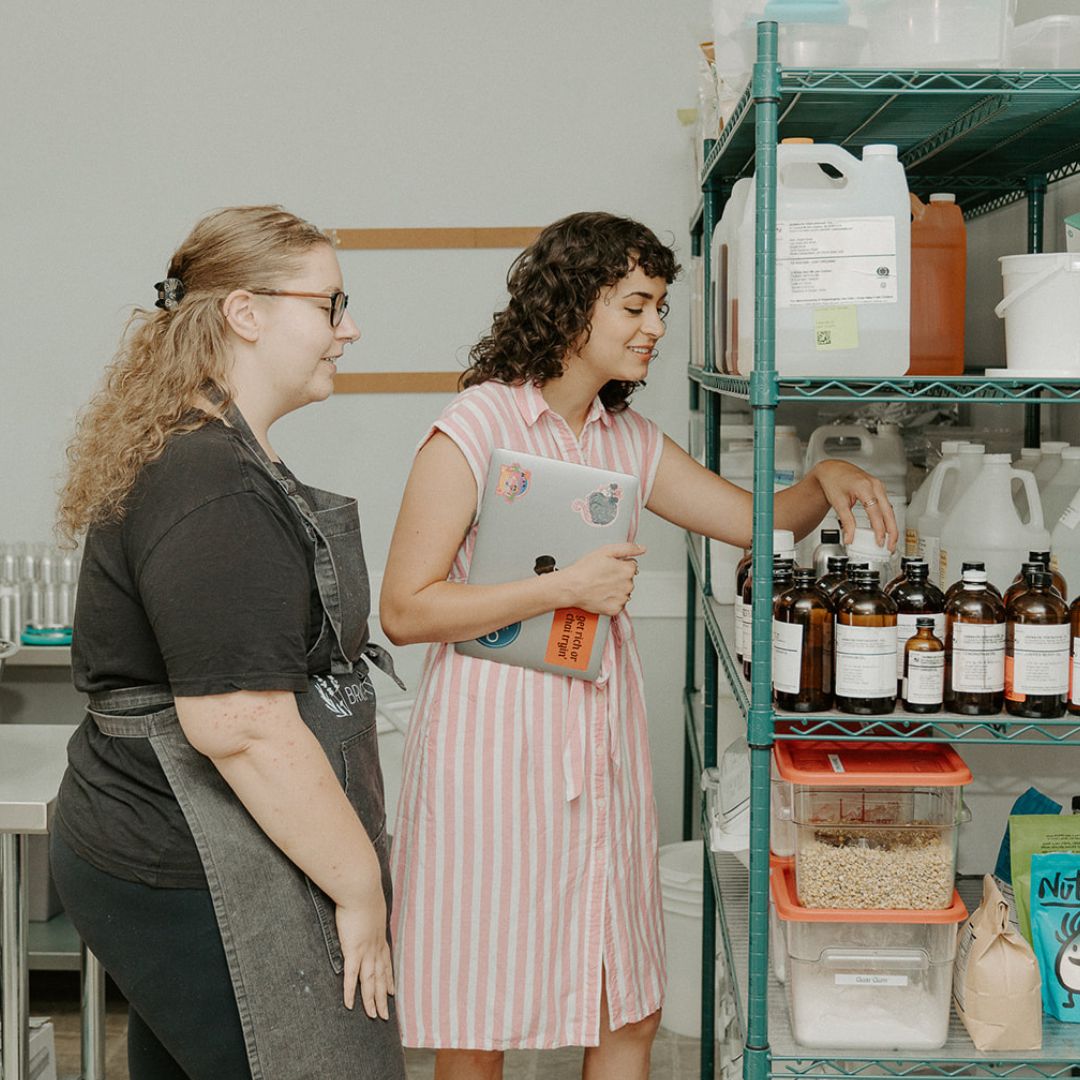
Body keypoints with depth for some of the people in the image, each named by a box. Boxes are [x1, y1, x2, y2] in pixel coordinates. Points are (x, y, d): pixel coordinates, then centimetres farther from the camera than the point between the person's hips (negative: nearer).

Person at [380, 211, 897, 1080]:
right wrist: (567, 587, -17)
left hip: (603, 742, 7)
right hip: (494, 740, -6)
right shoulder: (474, 430, -9)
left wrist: (825, 480, -5)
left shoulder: (628, 440, 11)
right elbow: (405, 611, -13)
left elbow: (758, 519, 16)